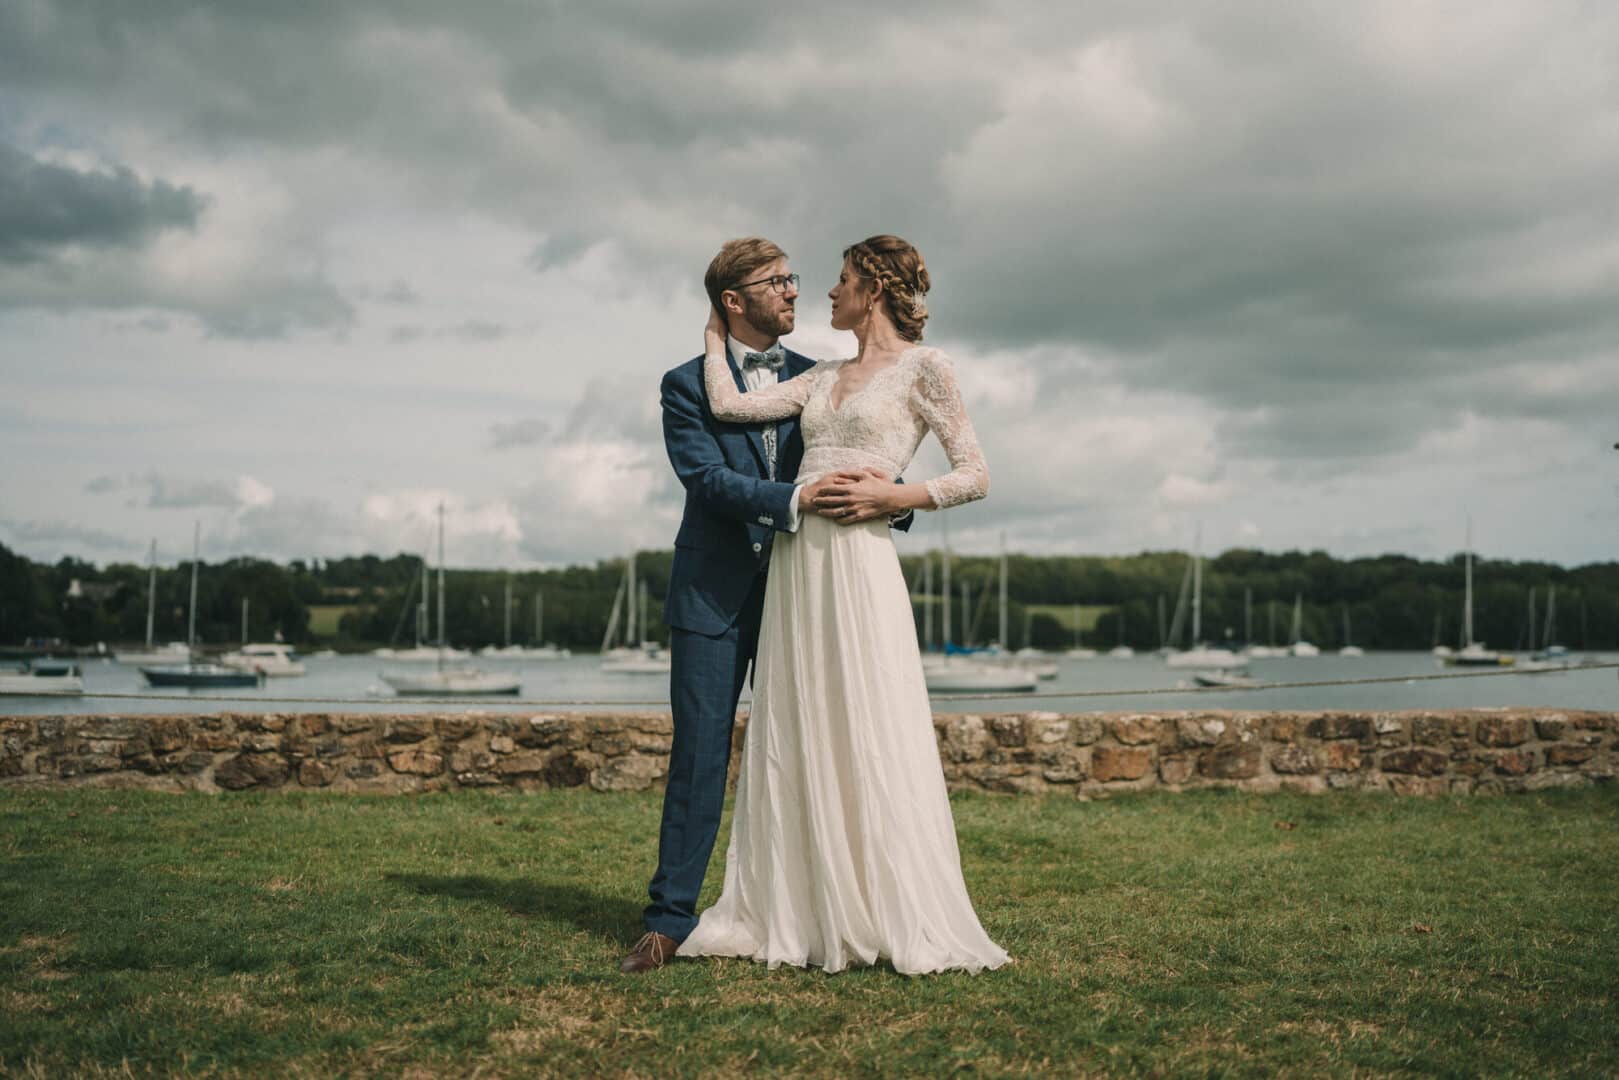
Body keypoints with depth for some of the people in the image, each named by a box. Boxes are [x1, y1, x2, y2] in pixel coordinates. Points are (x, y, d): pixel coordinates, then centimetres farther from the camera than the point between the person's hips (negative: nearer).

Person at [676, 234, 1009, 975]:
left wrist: (888, 497, -12)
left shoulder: (923, 368, 1)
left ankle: (908, 924, 4)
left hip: (859, 562, -7)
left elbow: (975, 477, -3)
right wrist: (715, 339, 20)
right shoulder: (824, 378, 19)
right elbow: (729, 406, 8)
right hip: (794, 561, 7)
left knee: (870, 740, -5)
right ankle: (794, 916, 14)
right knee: (793, 740, 6)